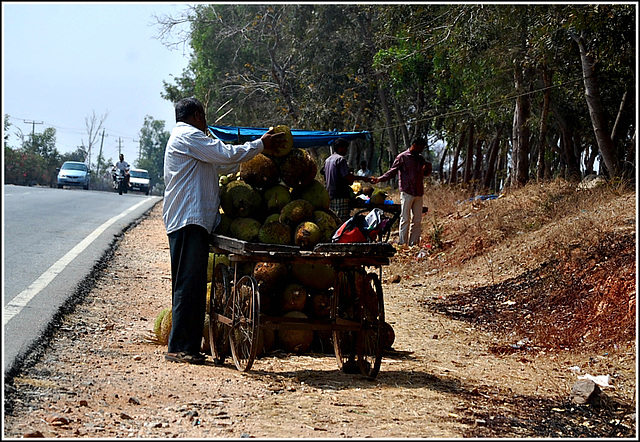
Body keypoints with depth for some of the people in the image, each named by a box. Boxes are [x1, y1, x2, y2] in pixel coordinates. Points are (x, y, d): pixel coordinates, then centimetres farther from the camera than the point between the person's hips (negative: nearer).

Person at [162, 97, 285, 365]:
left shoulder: (184, 138, 28)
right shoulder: (187, 136, -5)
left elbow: (222, 165, 29)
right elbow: (227, 155, -11)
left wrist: (258, 150, 28)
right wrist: (260, 145, 1)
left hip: (194, 222, 11)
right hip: (189, 221, -11)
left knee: (192, 285, 9)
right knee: (188, 284, -12)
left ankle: (188, 346, 10)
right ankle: (179, 348, -11)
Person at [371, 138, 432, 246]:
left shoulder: (420, 159, 16)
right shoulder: (402, 157, -1)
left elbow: (425, 173, 27)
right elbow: (392, 171, -1)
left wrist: (429, 168, 4)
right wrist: (379, 179, -13)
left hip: (418, 193, 6)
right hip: (407, 192, -6)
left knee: (417, 220, 4)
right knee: (405, 219, -7)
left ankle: (413, 243, 8)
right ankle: (402, 243, -4)